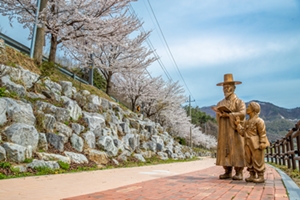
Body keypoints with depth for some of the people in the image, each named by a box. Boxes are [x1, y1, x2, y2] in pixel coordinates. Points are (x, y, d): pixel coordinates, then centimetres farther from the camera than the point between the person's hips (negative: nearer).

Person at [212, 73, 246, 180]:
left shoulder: (238, 102, 1)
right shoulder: (220, 103, 18)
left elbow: (242, 114, -15)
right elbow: (218, 116, 11)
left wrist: (228, 114, -17)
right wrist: (218, 112, -12)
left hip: (235, 131, -5)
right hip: (223, 131, 5)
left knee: (236, 151, -4)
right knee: (224, 150, 3)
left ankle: (239, 173, 2)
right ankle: (228, 172, 9)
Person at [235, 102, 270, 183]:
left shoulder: (259, 121, -10)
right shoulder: (247, 122, 15)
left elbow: (262, 133, -12)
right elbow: (242, 133, 11)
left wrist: (262, 144, -16)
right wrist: (238, 124, 4)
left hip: (256, 145, -8)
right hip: (248, 145, 8)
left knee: (258, 160, -1)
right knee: (249, 160, 11)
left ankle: (260, 176, 11)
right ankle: (252, 176, 20)